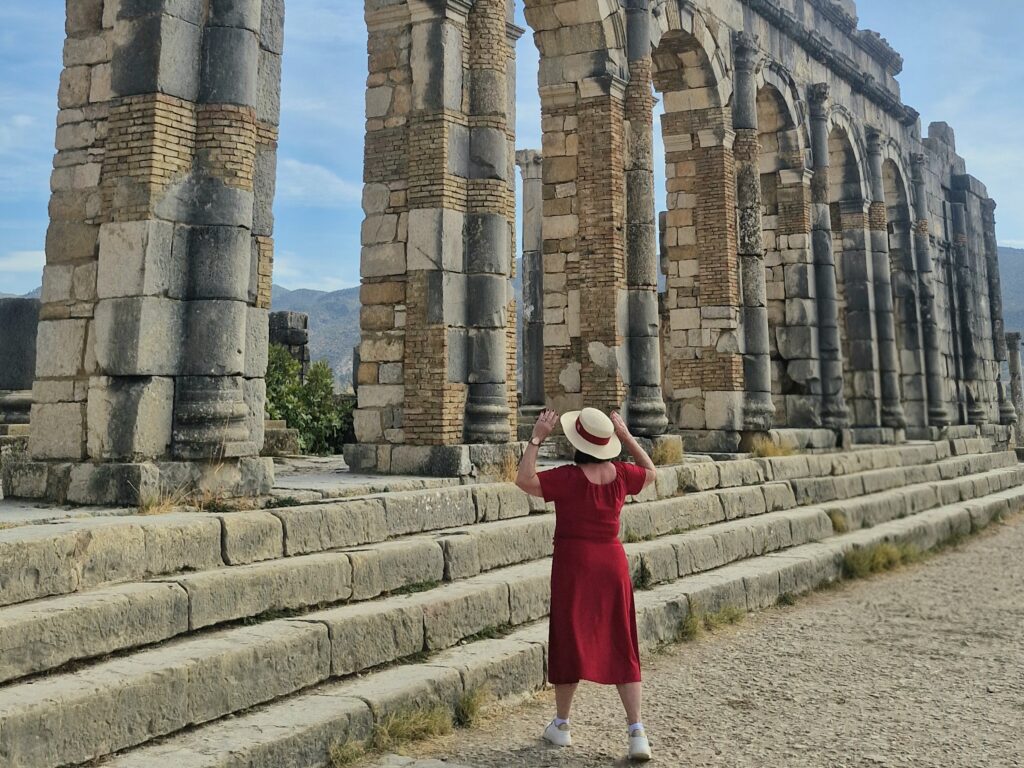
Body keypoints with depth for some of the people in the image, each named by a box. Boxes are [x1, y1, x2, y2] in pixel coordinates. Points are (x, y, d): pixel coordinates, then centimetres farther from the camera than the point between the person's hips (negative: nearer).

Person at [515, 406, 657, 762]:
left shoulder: (569, 477, -16)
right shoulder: (620, 474, -2)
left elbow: (524, 479, -15)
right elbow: (650, 472, 18)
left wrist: (536, 439, -12)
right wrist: (627, 436, 16)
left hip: (574, 564, -3)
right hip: (612, 563, 4)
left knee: (570, 641, 10)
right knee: (621, 648, 7)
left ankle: (561, 725, 23)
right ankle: (637, 732, 3)